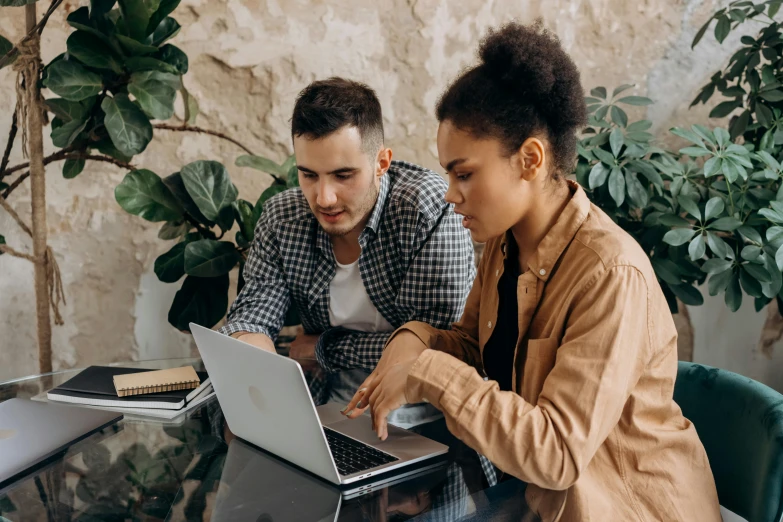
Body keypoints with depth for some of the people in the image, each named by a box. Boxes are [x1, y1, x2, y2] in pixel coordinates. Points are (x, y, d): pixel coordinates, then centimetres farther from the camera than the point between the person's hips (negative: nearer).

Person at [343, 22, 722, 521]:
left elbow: (557, 453, -27)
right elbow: (473, 345, 12)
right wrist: (417, 340, -9)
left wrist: (430, 373, -26)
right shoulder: (504, 244, -1)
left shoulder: (611, 273, -26)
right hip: (531, 481, 7)